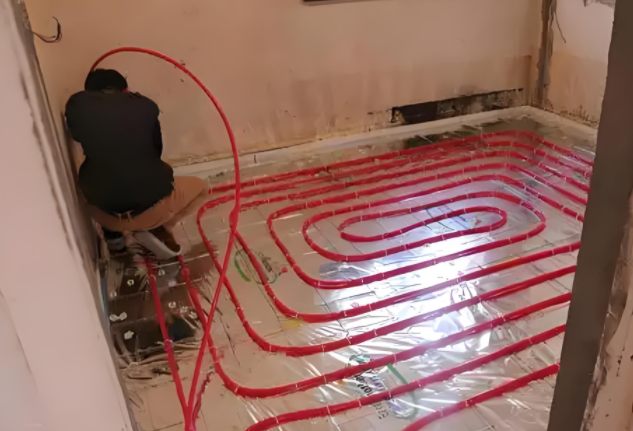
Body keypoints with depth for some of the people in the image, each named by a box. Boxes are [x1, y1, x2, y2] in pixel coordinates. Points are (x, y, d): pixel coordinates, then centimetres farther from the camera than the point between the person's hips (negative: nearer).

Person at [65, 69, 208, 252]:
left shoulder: (76, 105, 3)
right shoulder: (146, 105, 5)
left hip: (106, 214, 2)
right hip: (151, 209, -2)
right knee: (200, 187, 27)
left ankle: (114, 230, 15)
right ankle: (159, 229, 9)